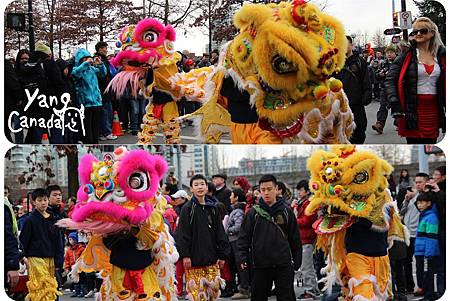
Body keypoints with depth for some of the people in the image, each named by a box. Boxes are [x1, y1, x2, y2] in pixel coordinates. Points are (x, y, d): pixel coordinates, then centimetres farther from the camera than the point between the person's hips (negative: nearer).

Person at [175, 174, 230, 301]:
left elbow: (220, 232, 12)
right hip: (194, 258, -4)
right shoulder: (187, 208, -1)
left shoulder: (212, 208, 11)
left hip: (211, 258, 4)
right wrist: (185, 255, -13)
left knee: (213, 288, 2)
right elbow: (182, 233, -6)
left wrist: (222, 255, 7)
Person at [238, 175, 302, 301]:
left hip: (283, 265, 0)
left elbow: (295, 238, 8)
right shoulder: (254, 212, 3)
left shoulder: (286, 211, 4)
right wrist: (243, 257, -7)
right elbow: (244, 237, 4)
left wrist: (297, 261, 6)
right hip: (260, 265, 1)